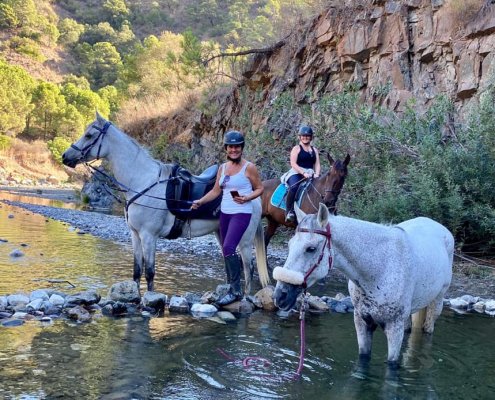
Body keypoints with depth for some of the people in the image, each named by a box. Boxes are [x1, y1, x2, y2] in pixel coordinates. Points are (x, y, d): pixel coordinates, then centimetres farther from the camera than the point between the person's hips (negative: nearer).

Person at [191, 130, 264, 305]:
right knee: (226, 251, 11)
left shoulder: (249, 167, -7)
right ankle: (230, 284, 24)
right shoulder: (223, 168, 10)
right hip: (225, 213, 7)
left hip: (241, 213, -7)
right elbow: (216, 191, 12)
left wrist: (247, 198, -19)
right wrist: (200, 201, 0)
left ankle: (236, 290, -11)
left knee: (228, 248, -19)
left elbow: (260, 189, -2)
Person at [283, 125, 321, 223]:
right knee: (294, 187, -35)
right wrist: (303, 173, -19)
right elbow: (293, 163, -7)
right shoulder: (296, 148, 5)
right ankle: (289, 211, -30)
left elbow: (317, 164, 11)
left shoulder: (314, 150, 19)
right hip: (297, 173, -5)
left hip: (310, 175, 5)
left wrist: (316, 174, -10)